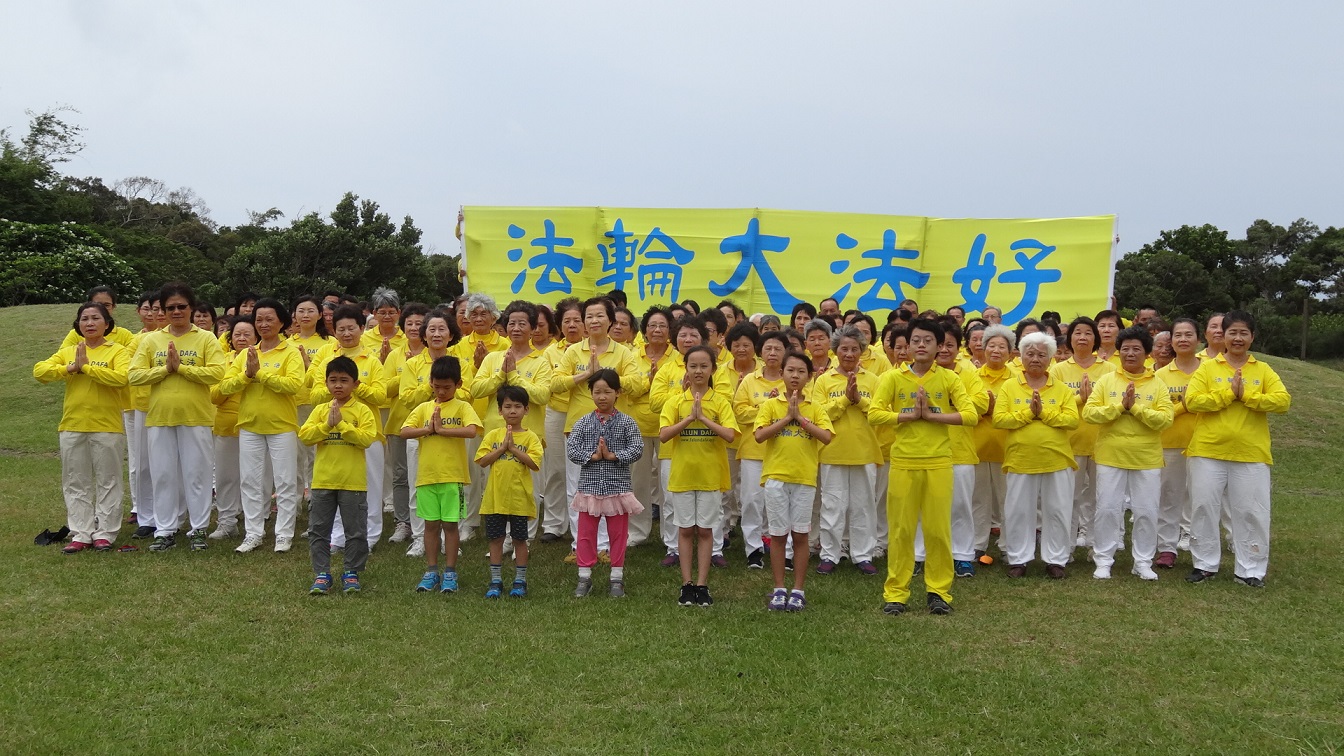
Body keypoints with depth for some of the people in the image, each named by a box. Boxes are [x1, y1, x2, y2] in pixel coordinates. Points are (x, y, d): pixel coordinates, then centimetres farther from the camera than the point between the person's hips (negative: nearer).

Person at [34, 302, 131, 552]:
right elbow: (39, 371, -1)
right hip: (72, 427, 4)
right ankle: (81, 534, 16)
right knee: (76, 483, 8)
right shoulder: (67, 352, 11)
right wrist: (71, 368, -13)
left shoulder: (117, 351, -1)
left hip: (106, 427, -4)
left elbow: (121, 377, -20)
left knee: (107, 482, 4)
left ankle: (105, 533, 12)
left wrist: (86, 367, -15)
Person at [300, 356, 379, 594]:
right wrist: (327, 425, -16)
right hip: (323, 480, 3)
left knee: (356, 531, 5)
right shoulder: (320, 410, 7)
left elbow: (367, 438, -15)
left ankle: (351, 572, 19)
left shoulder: (362, 410, -3)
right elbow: (304, 436, -4)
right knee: (318, 530, 8)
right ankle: (322, 574, 18)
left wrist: (341, 424, -18)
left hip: (353, 482, -3)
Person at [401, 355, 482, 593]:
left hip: (453, 476, -3)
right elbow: (404, 432, -2)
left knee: (450, 524, 3)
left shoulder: (462, 407, -1)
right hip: (426, 475, 3)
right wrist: (428, 429, -14)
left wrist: (442, 429, -17)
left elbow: (471, 431, -19)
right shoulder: (424, 409, 9)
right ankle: (431, 572, 19)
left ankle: (450, 573, 12)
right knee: (431, 524, 9)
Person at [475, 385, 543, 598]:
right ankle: (496, 581, 20)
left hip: (519, 498, -2)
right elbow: (483, 461, -5)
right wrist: (502, 447, -13)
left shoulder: (530, 437, -3)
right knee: (496, 539, 9)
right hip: (495, 496, 2)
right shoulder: (493, 435, 4)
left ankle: (520, 580, 19)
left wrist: (513, 447, -17)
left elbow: (534, 463, -15)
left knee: (520, 539, 8)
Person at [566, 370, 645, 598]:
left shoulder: (627, 422, -3)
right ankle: (585, 576, 21)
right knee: (586, 533, 9)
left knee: (618, 534, 9)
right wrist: (592, 456, -18)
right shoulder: (583, 422, 1)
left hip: (618, 486, -1)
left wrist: (613, 455, -19)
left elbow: (637, 448, -10)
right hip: (589, 486, 1)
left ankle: (616, 577, 21)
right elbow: (571, 449, -6)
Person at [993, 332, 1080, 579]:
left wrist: (1043, 412, -16)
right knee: (1018, 512, 6)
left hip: (1057, 461, 1)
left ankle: (1056, 560, 20)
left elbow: (1072, 420, -7)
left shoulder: (1062, 389, 4)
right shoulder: (1009, 387, 2)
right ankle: (1018, 559, 18)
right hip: (1020, 461, -1)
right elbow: (998, 420, -8)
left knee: (1058, 511, 8)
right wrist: (1028, 412, -16)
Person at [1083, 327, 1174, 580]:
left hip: (1147, 459, 0)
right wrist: (1120, 406, -16)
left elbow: (1165, 419, -10)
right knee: (1107, 509, 3)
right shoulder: (1106, 381, 2)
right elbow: (1088, 413, -7)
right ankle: (1103, 560, 14)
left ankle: (1143, 562, 20)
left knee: (1146, 512, 6)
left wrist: (1135, 407, -18)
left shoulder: (1157, 384, 2)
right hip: (1110, 457, 0)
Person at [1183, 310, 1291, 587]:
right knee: (1204, 507, 5)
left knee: (1252, 512, 4)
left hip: (1251, 455, 1)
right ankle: (1205, 564, 18)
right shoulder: (1207, 368, 3)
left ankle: (1250, 570, 15)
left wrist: (1247, 396, -15)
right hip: (1208, 452, 0)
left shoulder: (1263, 371, 6)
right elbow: (1192, 401, -10)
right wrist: (1228, 393, -16)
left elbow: (1283, 401, -7)